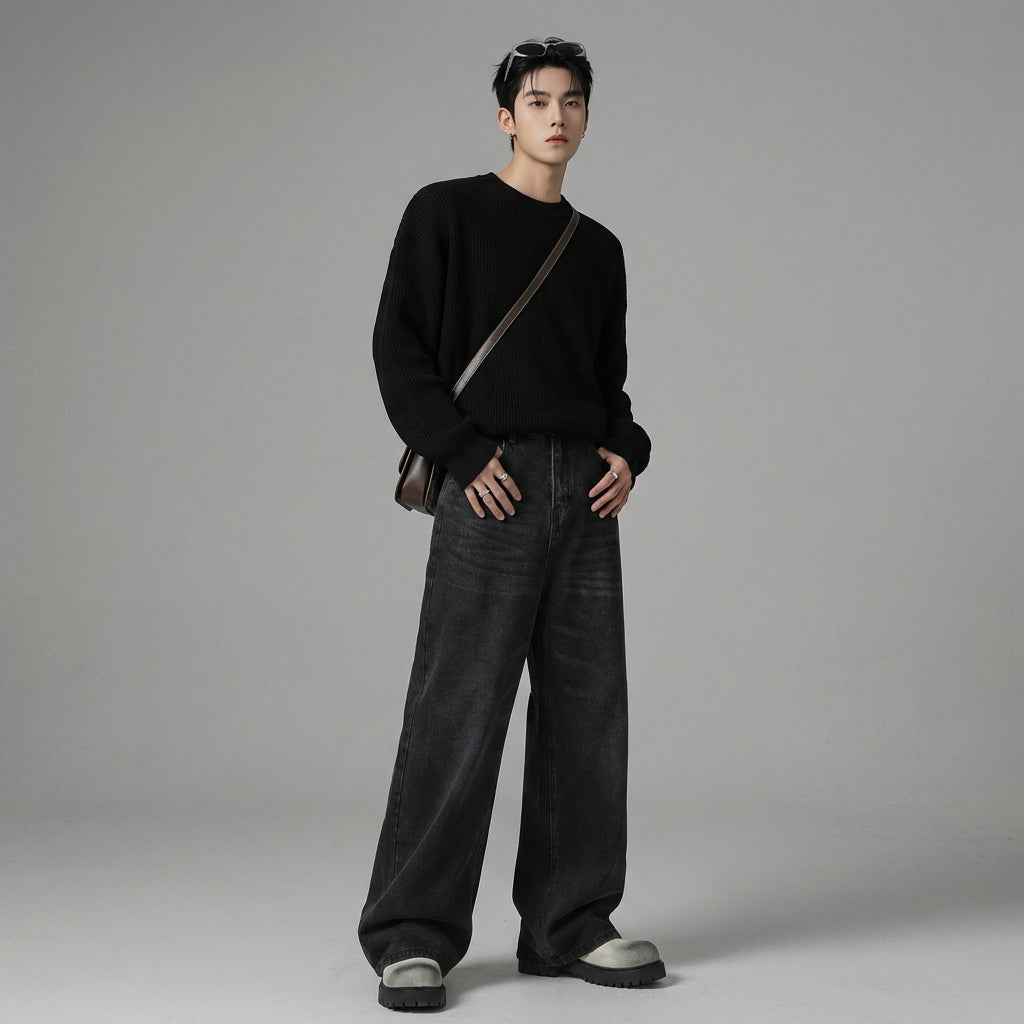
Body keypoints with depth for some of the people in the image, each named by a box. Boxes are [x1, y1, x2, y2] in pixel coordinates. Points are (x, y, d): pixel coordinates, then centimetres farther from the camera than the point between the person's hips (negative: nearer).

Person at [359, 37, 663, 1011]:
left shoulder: (597, 249, 19)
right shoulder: (446, 213, 4)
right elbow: (399, 348, -3)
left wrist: (627, 451, 4)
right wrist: (463, 453, -12)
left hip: (586, 491, 6)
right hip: (492, 486, -5)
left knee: (586, 708, 6)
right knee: (458, 708, -8)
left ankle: (569, 924, 16)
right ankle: (413, 936, 0)